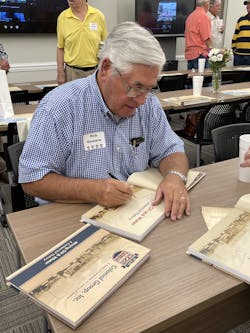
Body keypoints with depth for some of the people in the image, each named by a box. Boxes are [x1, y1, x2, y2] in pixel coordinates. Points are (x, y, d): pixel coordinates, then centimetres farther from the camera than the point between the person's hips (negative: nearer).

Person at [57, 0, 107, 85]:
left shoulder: (98, 15, -1)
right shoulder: (62, 17, 1)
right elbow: (60, 48, 5)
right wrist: (60, 72, -1)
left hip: (95, 71, 0)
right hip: (72, 71, 0)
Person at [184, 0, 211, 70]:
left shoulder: (190, 16, 14)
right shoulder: (203, 16, -10)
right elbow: (206, 38, -14)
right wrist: (209, 49, 0)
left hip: (189, 53, 8)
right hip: (199, 53, -8)